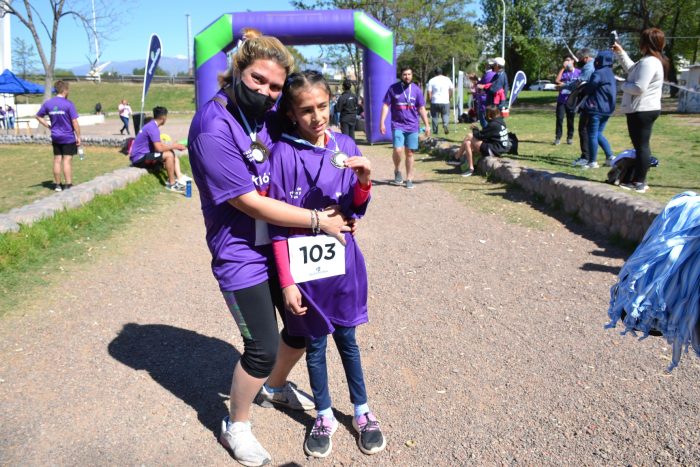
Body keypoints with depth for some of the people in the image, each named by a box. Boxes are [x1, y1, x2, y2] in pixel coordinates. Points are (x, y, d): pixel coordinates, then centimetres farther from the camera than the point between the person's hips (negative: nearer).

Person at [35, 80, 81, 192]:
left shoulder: (48, 103, 3)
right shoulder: (68, 104, -14)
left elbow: (38, 116, 12)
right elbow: (74, 122, -14)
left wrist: (49, 126, 12)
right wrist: (78, 137, -6)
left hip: (55, 137, 5)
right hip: (68, 137, -5)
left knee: (57, 160, 11)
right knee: (67, 161, -2)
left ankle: (57, 185, 19)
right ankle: (68, 185, 0)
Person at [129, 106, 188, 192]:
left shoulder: (152, 126, 11)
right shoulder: (152, 127, -19)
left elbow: (160, 144, 18)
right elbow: (159, 148, -27)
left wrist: (174, 146, 5)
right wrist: (173, 146, -13)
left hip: (144, 155, 10)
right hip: (139, 158, -10)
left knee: (174, 154, 8)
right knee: (169, 155, -24)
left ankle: (179, 178, -7)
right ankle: (172, 184, -15)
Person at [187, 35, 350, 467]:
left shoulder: (269, 118, 1)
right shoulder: (213, 130, -21)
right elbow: (251, 203, -22)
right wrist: (318, 220, -17)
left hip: (282, 246, 8)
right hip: (242, 257, -7)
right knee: (263, 348, -1)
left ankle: (274, 387, 49)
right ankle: (236, 427, 28)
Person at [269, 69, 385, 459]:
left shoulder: (344, 145, -2)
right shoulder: (284, 153, -12)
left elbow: (356, 209, 3)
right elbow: (277, 223, -10)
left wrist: (364, 180, -18)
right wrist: (286, 281, -10)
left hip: (343, 262, 3)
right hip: (304, 268, -2)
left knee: (347, 338, 17)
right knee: (315, 344, 15)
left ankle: (363, 412, 36)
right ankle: (325, 417, 36)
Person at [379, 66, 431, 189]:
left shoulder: (417, 90, 3)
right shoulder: (393, 88, -1)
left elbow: (421, 109, 7)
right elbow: (386, 106, 2)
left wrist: (427, 125, 4)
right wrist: (382, 122, -6)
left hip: (412, 126, 2)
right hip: (398, 125, -1)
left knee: (409, 153, 5)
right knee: (398, 150, -15)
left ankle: (409, 179, 16)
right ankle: (397, 171, 13)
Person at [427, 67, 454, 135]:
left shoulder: (431, 81, 0)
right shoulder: (447, 79, 7)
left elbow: (429, 92, -4)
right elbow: (452, 90, 12)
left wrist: (430, 100, 8)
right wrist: (449, 98, 22)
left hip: (435, 102, -1)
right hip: (445, 101, 1)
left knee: (434, 117, 9)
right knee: (445, 115, 10)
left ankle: (435, 131, 10)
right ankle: (445, 124, -18)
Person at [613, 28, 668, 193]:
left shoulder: (649, 62, -19)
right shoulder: (652, 61, 15)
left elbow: (639, 87, -26)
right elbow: (632, 69, 30)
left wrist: (623, 85, -7)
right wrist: (620, 52, 28)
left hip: (642, 110, -11)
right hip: (645, 109, 11)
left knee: (641, 145, -7)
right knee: (641, 145, 15)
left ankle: (639, 183, -3)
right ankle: (639, 180, 22)